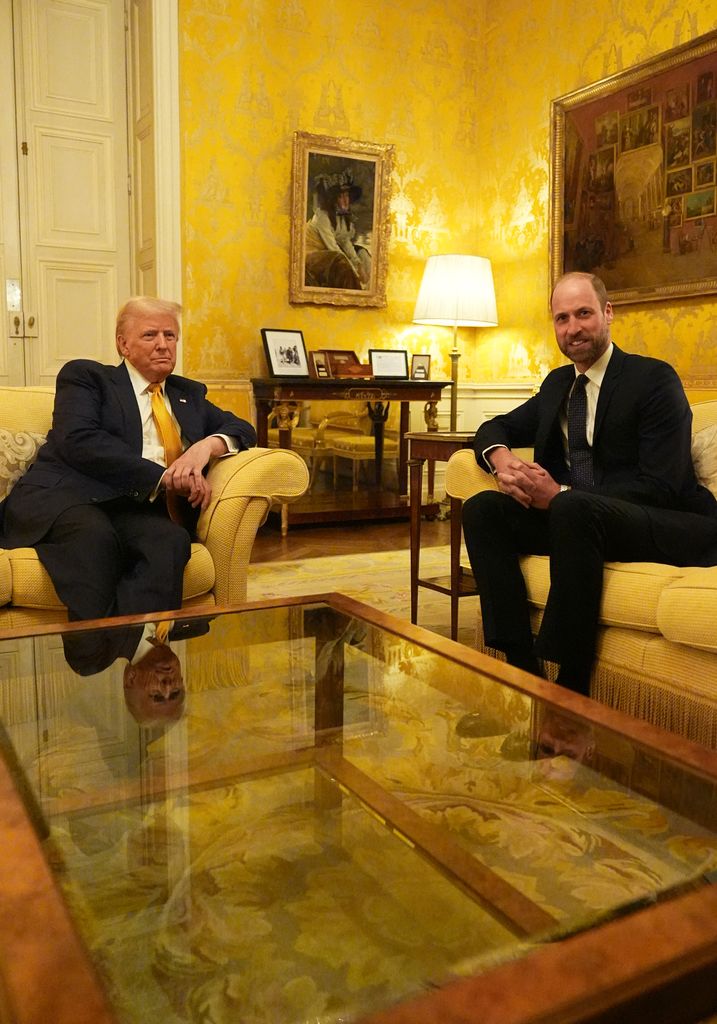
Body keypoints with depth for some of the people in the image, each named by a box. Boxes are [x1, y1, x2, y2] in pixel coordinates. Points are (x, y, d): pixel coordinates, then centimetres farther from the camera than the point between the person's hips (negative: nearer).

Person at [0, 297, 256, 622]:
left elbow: (241, 429, 24)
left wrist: (208, 444, -2)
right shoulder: (85, 376, 12)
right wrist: (163, 477, -13)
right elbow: (78, 440, -5)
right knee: (95, 534, -39)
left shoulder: (188, 394, 28)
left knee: (172, 540, -33)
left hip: (135, 510, 3)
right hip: (63, 498, -3)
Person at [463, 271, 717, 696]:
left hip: (670, 528, -6)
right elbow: (496, 428, 20)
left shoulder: (654, 378, -6)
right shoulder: (557, 382, 15)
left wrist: (560, 495, -25)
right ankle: (523, 667, -20)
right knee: (481, 508, -14)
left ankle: (572, 688, -28)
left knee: (574, 508, -37)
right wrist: (501, 457, -7)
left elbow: (660, 487, -15)